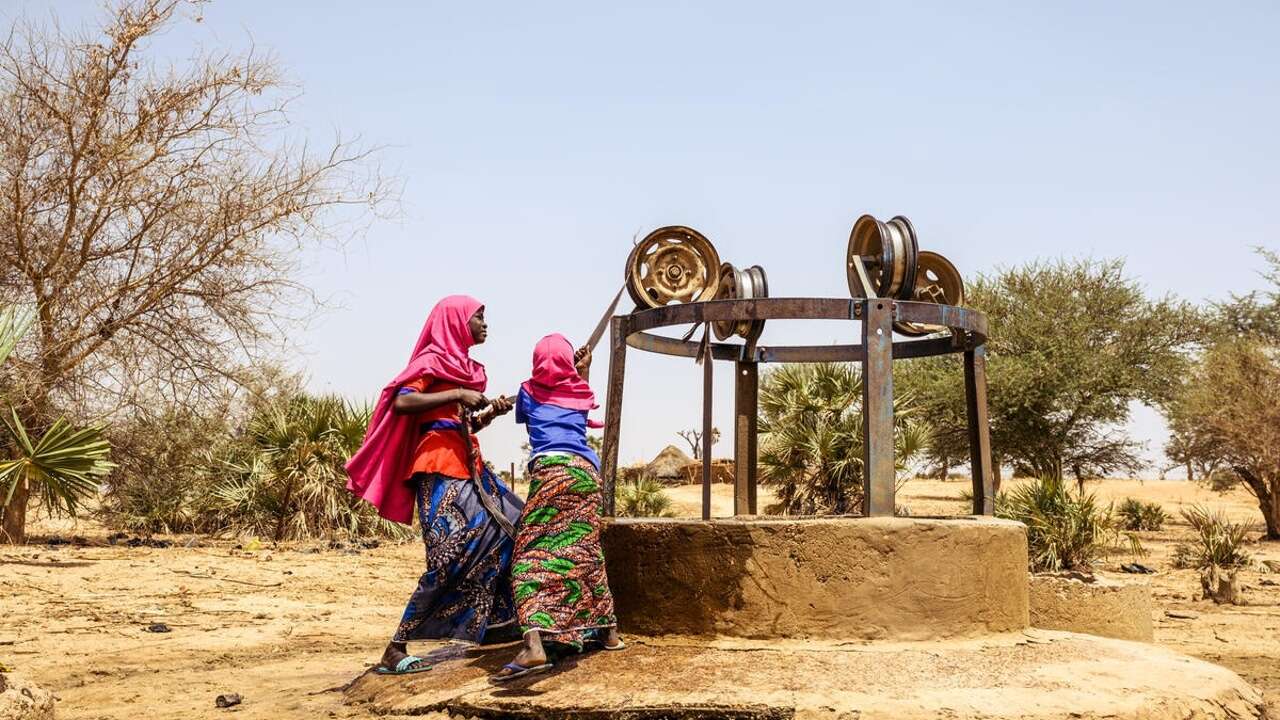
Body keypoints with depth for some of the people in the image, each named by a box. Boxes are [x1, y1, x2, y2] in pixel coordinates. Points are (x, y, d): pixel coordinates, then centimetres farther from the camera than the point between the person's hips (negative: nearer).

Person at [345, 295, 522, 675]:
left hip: (467, 463, 10)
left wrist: (491, 413, 8)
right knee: (451, 559, -15)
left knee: (512, 528, 10)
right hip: (440, 465, -10)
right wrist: (456, 394, -19)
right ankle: (395, 650, -11)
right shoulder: (434, 359, -4)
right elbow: (401, 402, -19)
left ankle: (499, 622, 17)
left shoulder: (461, 365, 21)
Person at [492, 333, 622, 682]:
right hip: (587, 470, 4)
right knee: (584, 550, 20)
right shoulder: (580, 392, 17)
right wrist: (582, 372, 49)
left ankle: (534, 645, -29)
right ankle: (607, 629, 31)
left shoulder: (528, 391, 12)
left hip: (550, 470, -4)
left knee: (533, 555, -11)